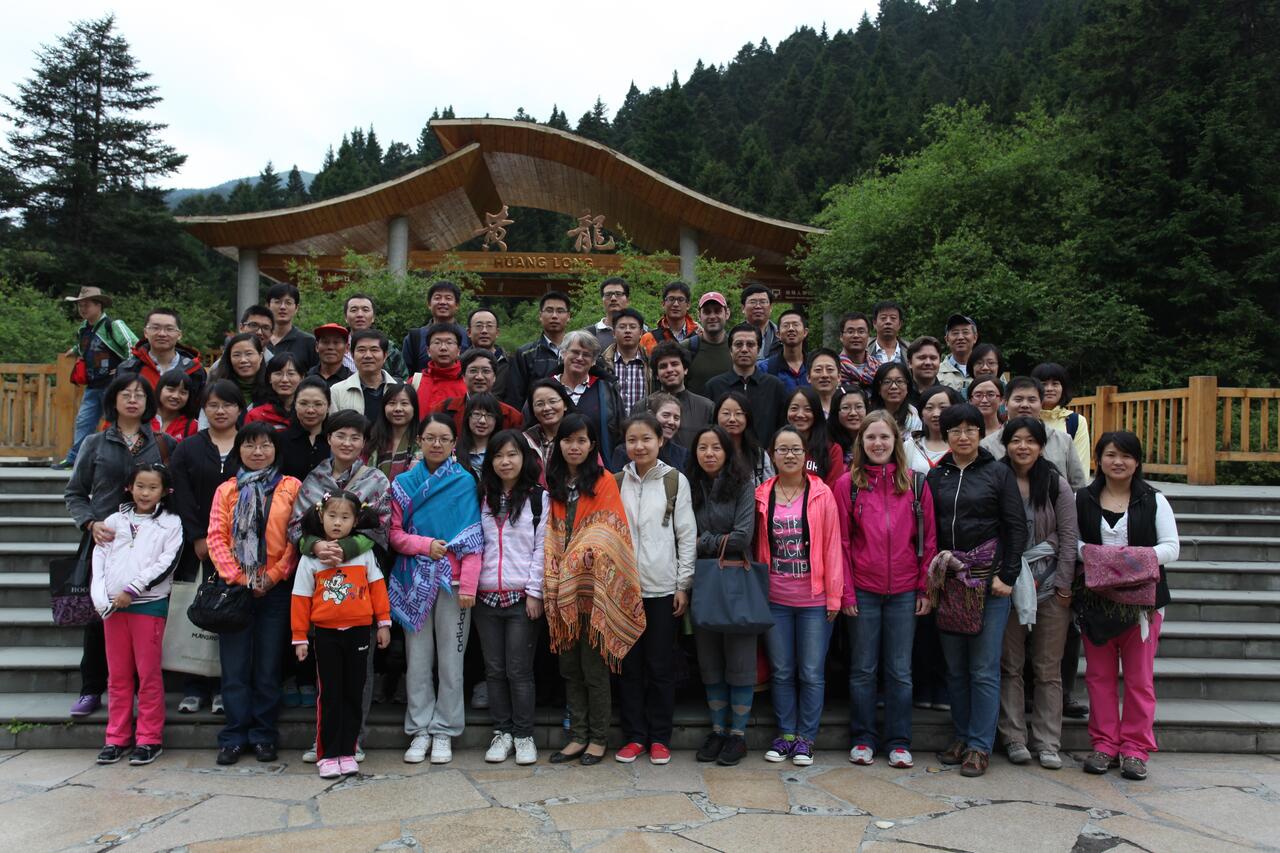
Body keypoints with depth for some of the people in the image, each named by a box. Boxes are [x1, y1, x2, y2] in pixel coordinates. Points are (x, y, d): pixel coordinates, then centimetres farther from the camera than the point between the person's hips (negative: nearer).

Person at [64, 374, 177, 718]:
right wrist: (91, 523, -7)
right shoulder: (95, 444, 8)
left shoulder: (164, 443, 7)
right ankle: (91, 690, 16)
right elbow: (74, 493, 10)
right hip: (105, 541, 1)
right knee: (97, 615, 3)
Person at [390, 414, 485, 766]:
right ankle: (420, 730, 18)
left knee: (450, 659, 4)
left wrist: (469, 583, -12)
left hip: (453, 581, -2)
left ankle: (444, 731, 15)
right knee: (417, 659, 7)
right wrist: (426, 545, -13)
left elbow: (472, 538, -4)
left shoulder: (465, 482, 1)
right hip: (415, 581, 2)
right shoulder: (403, 483, 7)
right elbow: (394, 534, 5)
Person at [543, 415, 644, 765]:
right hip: (562, 589, 5)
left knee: (594, 667, 1)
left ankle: (598, 738, 14)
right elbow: (550, 535, 13)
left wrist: (589, 553, -19)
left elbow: (611, 530, -7)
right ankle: (578, 736, 20)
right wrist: (555, 575, 2)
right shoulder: (553, 484, 12)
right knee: (569, 666, 10)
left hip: (594, 587, -5)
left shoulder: (604, 481, -3)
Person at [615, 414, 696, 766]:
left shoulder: (675, 480, -1)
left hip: (662, 587, -2)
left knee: (660, 666, 5)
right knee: (629, 664, 8)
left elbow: (687, 536, -1)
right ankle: (634, 736, 19)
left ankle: (659, 738, 18)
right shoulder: (617, 482, 7)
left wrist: (683, 585, -4)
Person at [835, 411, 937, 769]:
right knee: (863, 669, 9)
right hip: (863, 591, -1)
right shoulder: (847, 484, -1)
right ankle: (862, 739, 21)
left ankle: (899, 742, 19)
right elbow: (841, 542, -1)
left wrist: (926, 588, 1)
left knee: (900, 670, 8)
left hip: (904, 592, 1)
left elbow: (928, 539, 5)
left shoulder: (915, 484, 3)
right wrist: (845, 591, -5)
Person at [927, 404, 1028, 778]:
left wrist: (1007, 576, -7)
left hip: (989, 579, -3)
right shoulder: (936, 476, 9)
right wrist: (930, 576, 3)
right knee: (955, 668, 10)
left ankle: (980, 746, 9)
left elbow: (1016, 527, -1)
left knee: (984, 669, -1)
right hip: (947, 581, 3)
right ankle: (962, 737, 23)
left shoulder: (999, 473, 1)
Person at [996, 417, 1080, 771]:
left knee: (1049, 668, 6)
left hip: (1051, 585, 0)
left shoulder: (1057, 484, 1)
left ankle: (1047, 743, 15)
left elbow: (1069, 538, 1)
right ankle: (1014, 739, 15)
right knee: (1010, 665, 5)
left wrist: (1063, 585, -4)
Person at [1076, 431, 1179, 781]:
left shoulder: (1154, 500, 4)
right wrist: (1090, 553, -15)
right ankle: (1104, 744, 17)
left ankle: (1135, 748, 13)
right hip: (1095, 598, 1)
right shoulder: (1082, 499, 7)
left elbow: (1171, 547, 0)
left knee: (1139, 676, 3)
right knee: (1099, 674, 6)